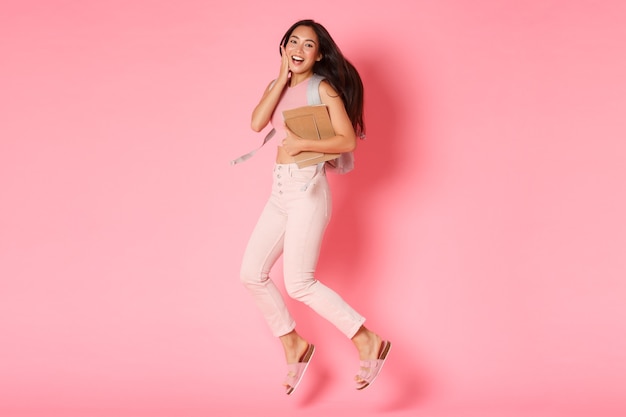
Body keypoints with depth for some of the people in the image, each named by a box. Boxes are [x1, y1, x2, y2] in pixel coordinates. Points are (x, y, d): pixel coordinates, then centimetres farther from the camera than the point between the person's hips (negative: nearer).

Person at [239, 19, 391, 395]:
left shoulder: (323, 89, -6)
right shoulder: (278, 87, 13)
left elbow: (349, 141, -12)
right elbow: (257, 123, -6)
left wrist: (302, 144, -17)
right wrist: (283, 77, -4)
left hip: (307, 187, -8)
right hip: (280, 189, 8)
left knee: (299, 283, -10)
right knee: (252, 273, 6)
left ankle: (368, 340, -1)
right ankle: (293, 345, 20)